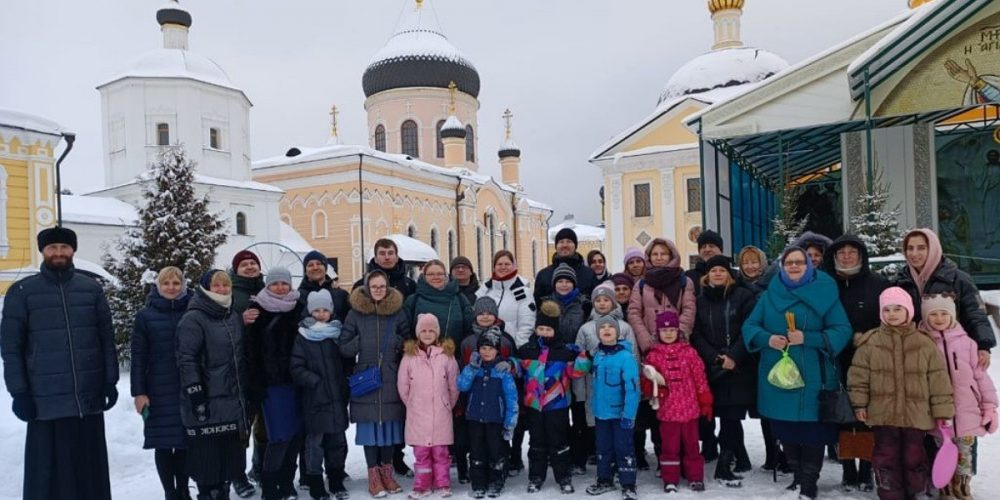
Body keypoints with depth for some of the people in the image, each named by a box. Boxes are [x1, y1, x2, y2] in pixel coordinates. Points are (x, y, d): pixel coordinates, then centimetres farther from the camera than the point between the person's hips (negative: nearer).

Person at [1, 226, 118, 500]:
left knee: (91, 469, 11)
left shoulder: (92, 289, 8)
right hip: (46, 401, -2)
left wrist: (110, 381, 3)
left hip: (89, 398, 2)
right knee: (48, 472, 3)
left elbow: (107, 339, 8)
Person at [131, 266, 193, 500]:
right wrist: (139, 392, -6)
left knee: (185, 441, 7)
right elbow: (138, 356, 0)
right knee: (163, 443, 4)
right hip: (159, 391, -1)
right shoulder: (145, 316, 1)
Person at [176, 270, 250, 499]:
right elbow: (187, 360, -15)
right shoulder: (193, 319, -9)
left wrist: (245, 391, 19)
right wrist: (196, 396, -20)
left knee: (229, 452, 12)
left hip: (232, 400, 7)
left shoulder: (234, 317, 14)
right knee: (207, 453, -2)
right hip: (207, 403, -7)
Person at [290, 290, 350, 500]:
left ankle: (337, 482, 25)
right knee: (315, 443, 3)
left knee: (338, 442, 12)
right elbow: (296, 368, -6)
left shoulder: (338, 333, 7)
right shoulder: (303, 337, -2)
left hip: (337, 398, 3)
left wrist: (345, 385, 1)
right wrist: (316, 382, -15)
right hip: (314, 399, -3)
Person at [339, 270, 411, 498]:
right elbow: (343, 347, 2)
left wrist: (397, 342, -10)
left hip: (391, 379, 1)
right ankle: (373, 475, 14)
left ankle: (386, 471, 22)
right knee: (370, 426, 2)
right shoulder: (355, 313, 2)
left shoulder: (398, 312, 4)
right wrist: (361, 342, -13)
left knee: (390, 424, 5)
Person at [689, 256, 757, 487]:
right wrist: (715, 358, -9)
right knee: (729, 416, 4)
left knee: (730, 416, -6)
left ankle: (724, 467, 3)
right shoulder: (700, 300, 10)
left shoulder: (743, 296, 2)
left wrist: (733, 357, -15)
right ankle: (741, 461, 21)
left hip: (740, 367, -2)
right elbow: (697, 335, 4)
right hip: (714, 368, 3)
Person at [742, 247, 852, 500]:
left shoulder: (825, 293, -1)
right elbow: (749, 326, 7)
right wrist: (767, 339, -13)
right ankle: (797, 475, 29)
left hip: (812, 378, -3)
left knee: (812, 429, 0)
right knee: (785, 429, 12)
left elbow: (842, 331, -7)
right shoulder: (770, 295, 8)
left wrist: (807, 338, -19)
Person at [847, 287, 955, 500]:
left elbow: (938, 379, 2)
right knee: (886, 457, 6)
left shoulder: (925, 344, 0)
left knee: (914, 457, 12)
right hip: (883, 413, 0)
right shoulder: (870, 342, -2)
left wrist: (942, 410, 1)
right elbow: (858, 375, 1)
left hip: (916, 415, 1)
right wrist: (859, 403, -3)